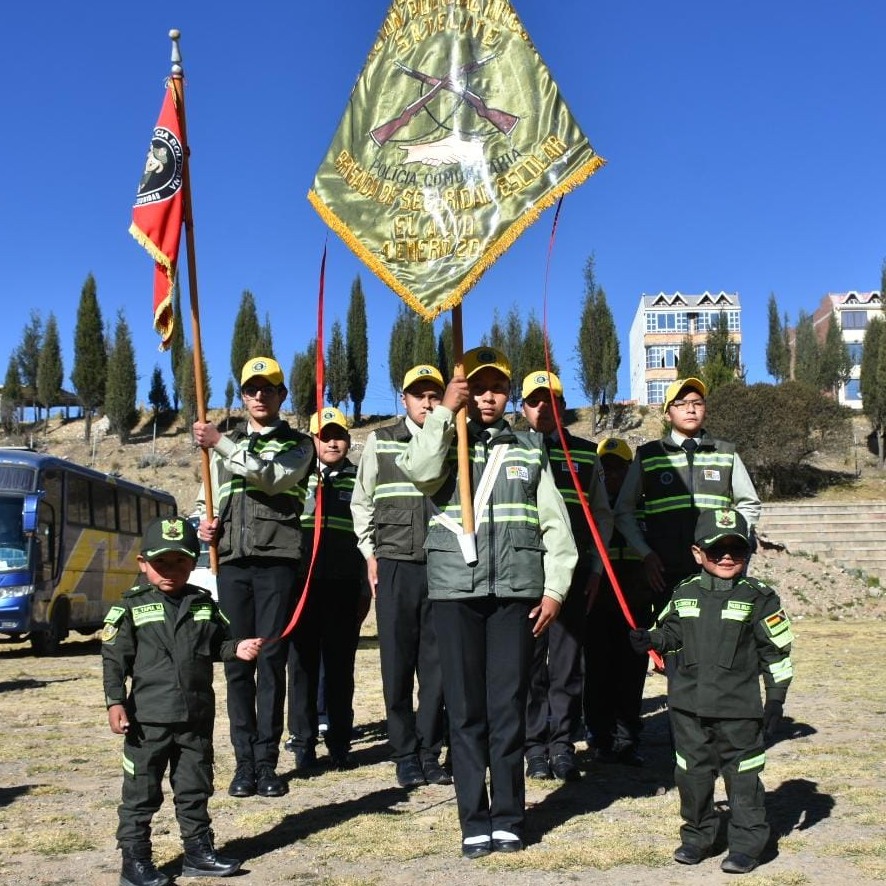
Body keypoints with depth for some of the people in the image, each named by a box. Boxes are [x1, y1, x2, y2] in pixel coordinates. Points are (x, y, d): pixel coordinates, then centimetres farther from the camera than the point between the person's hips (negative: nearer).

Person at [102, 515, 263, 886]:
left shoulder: (204, 604, 7)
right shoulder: (131, 607, -5)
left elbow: (216, 644, 14)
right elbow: (114, 658, -6)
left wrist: (237, 648, -7)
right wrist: (116, 703, -11)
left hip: (197, 717, 4)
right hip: (148, 719, -4)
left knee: (195, 788, 14)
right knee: (141, 792, 4)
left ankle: (198, 850, 26)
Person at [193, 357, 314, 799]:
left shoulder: (297, 444, 8)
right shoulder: (226, 443, 19)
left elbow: (272, 477, -13)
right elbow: (206, 498, 24)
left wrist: (220, 444, -16)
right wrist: (205, 522, 1)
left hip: (277, 561, -3)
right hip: (232, 560, 3)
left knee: (271, 661, -4)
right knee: (237, 662, 1)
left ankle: (267, 762, 1)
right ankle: (245, 762, 6)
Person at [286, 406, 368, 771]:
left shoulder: (358, 480, 10)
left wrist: (367, 589, 7)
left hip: (343, 586, 0)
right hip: (302, 583, 0)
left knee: (340, 666, 4)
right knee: (303, 664, 2)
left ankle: (339, 744, 11)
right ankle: (304, 743, 9)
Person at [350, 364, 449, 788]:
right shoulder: (380, 442, 8)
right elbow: (361, 502, 12)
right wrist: (370, 552, 4)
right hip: (395, 565, 0)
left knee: (437, 663, 2)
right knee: (398, 662, 2)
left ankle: (429, 753, 12)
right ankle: (405, 756, 10)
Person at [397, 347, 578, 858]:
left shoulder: (530, 448, 14)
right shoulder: (447, 444, 11)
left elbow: (556, 524, 10)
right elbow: (419, 472, -13)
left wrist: (555, 588, 1)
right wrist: (445, 412, -10)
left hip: (516, 590, 1)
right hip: (455, 590, 0)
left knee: (509, 707, 1)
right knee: (466, 709, 1)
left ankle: (509, 818, 13)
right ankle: (475, 822, 9)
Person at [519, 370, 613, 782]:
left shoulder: (586, 454, 13)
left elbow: (602, 513, 17)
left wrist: (595, 567, 9)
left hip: (572, 570, 1)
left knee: (567, 659, 1)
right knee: (529, 661, 0)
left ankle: (563, 745, 8)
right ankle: (536, 747, 7)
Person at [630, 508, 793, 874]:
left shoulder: (759, 597, -4)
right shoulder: (685, 594, 6)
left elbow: (778, 653, -2)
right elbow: (671, 633, 18)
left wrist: (775, 700, -5)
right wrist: (650, 641, -3)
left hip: (739, 709, -4)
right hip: (689, 706, 4)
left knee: (742, 775, 2)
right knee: (692, 773, 12)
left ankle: (747, 843, 14)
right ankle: (697, 836, 26)